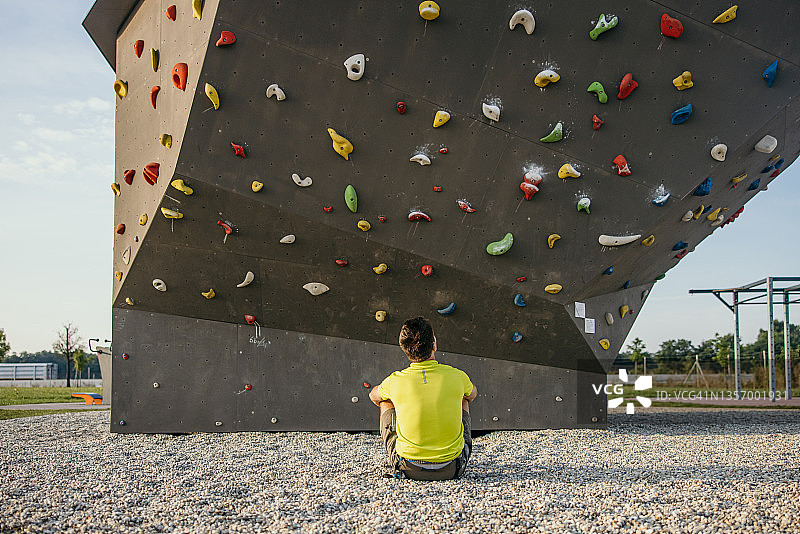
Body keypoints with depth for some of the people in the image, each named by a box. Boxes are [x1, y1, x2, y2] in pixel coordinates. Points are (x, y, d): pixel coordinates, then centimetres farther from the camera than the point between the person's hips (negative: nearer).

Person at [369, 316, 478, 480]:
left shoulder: (395, 381, -12)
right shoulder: (457, 377, -11)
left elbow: (373, 395, 14)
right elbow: (472, 394, 16)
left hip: (409, 470, -1)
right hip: (452, 469, 1)